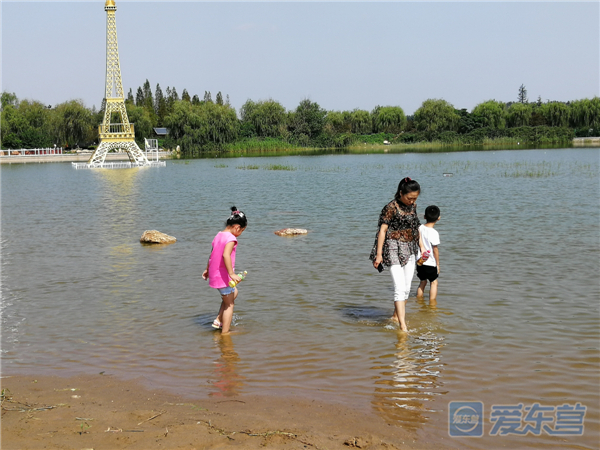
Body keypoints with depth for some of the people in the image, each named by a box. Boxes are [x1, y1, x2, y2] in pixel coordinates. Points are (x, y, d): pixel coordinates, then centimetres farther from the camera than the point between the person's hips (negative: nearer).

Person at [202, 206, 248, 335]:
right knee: (229, 304, 4)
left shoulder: (218, 235, 11)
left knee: (234, 292, 29)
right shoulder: (231, 238, -17)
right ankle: (225, 332, 7)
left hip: (215, 275, 9)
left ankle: (218, 320, 25)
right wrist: (232, 273, -35)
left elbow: (212, 255, 21)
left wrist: (207, 269, 33)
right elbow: (226, 255, -32)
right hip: (224, 276, -9)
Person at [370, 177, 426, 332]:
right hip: (394, 249, -7)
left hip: (410, 250, 7)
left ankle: (396, 316, 28)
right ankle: (403, 325, -18)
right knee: (399, 287, -14)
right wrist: (379, 254, -17)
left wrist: (421, 247, 18)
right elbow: (382, 230, -13)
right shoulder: (391, 207, -13)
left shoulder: (413, 206, 9)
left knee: (406, 288, 11)